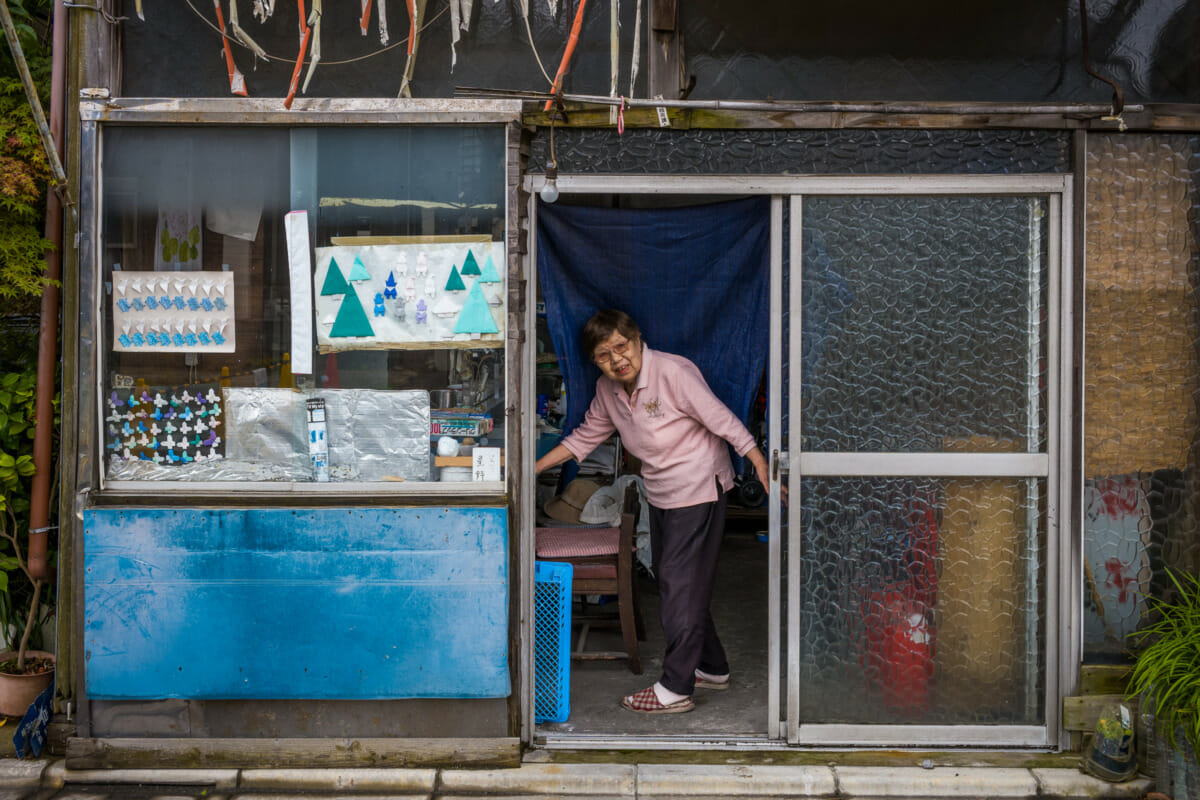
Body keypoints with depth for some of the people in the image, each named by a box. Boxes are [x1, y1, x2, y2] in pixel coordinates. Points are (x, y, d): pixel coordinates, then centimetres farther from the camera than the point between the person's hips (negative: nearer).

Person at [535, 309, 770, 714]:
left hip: (698, 490, -8)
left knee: (680, 584, -8)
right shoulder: (608, 390, 1)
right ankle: (712, 668, 29)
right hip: (660, 495, 8)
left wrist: (762, 466, -23)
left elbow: (722, 419, -20)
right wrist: (534, 468, 10)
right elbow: (586, 435, 14)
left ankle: (675, 689, -1)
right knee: (672, 583, 14)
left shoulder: (673, 372, -21)